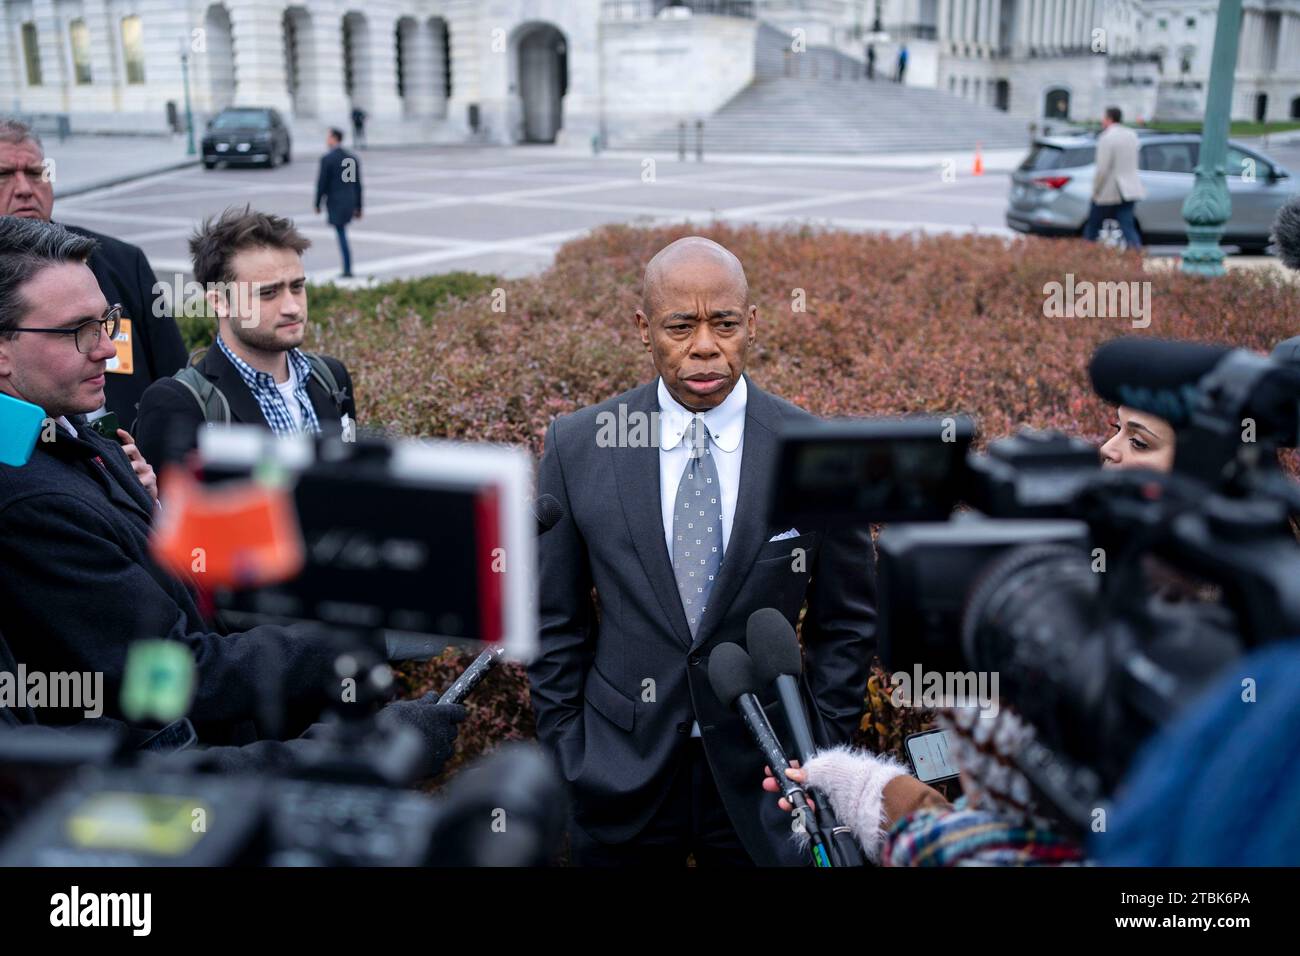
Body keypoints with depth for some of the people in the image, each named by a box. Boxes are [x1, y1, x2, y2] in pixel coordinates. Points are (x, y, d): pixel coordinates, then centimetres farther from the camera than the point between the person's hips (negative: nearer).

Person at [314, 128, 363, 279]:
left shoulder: (327, 159, -10)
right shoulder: (353, 158, 7)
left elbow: (321, 183, -9)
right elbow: (358, 185, 9)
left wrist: (317, 204, 2)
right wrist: (358, 207, 15)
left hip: (335, 202, -6)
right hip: (350, 202, 6)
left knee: (342, 236, -3)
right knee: (342, 235, 17)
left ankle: (348, 270, -4)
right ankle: (346, 267, 15)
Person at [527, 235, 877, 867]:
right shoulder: (577, 447, -7)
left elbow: (847, 622, 0)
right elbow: (556, 622, 0)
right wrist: (565, 756, 0)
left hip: (765, 773, 0)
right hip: (620, 774, 1)